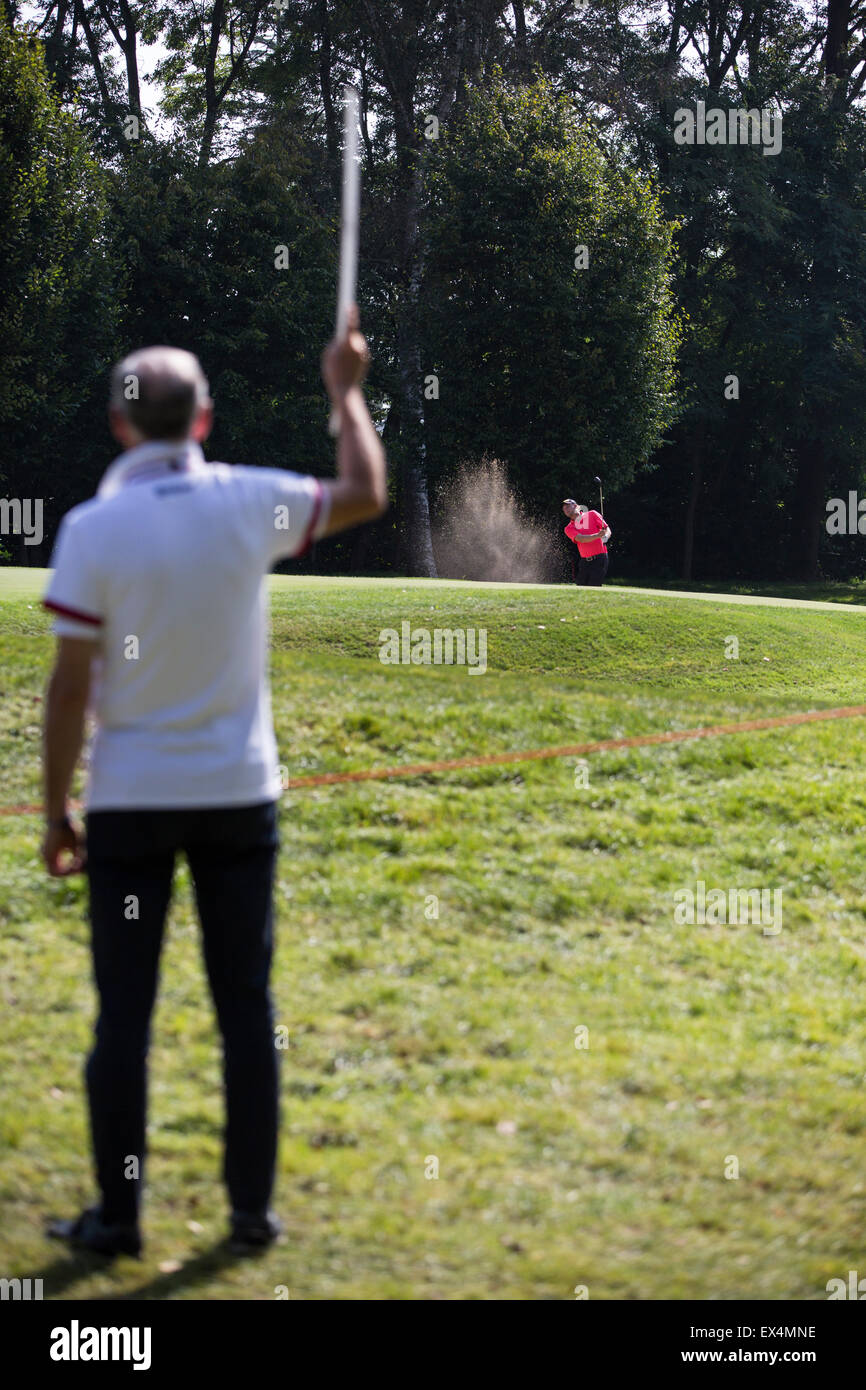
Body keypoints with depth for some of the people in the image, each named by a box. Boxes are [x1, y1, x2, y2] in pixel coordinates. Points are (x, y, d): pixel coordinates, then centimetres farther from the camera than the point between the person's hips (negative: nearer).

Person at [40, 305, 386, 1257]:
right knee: (246, 1008, 8)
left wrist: (55, 812, 0)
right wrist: (345, 391, 25)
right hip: (238, 792, 2)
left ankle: (117, 1215, 9)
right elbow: (367, 495, 12)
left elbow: (71, 686, -9)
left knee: (124, 1014, 5)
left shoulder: (93, 527, -10)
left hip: (129, 800, -2)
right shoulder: (250, 503, -5)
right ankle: (251, 1211, 12)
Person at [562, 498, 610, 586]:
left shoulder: (592, 515, 6)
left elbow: (607, 530, 2)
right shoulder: (569, 528, 9)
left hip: (599, 559, -4)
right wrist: (597, 535, -26)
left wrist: (605, 537, -22)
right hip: (584, 561, 4)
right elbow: (581, 539, -9)